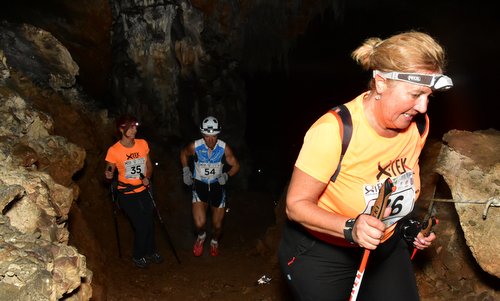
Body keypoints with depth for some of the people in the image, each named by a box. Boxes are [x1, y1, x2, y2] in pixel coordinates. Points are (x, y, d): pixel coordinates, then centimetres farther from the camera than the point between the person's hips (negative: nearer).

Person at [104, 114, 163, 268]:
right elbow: (109, 173, -4)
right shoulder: (114, 151, -15)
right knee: (141, 225, -6)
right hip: (127, 194, -4)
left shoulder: (143, 144, -3)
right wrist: (108, 175, -27)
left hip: (143, 191, 4)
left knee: (150, 222, 4)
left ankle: (150, 251, 29)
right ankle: (138, 256, 18)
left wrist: (147, 177, -9)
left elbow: (149, 165, 10)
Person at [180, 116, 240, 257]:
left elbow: (236, 165, -4)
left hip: (217, 186, 1)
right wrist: (185, 170, -2)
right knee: (200, 223, -16)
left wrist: (226, 175, -20)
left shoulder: (224, 148, -18)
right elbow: (184, 153, 6)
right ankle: (201, 236, 21)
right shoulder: (195, 146, -17)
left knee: (217, 225, 10)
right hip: (199, 186, -1)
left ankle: (214, 242, 45)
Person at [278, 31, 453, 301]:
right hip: (319, 253, -5)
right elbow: (296, 205, -24)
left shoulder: (418, 124, -10)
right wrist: (351, 228, -38)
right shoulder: (334, 131, -31)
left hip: (384, 245, 6)